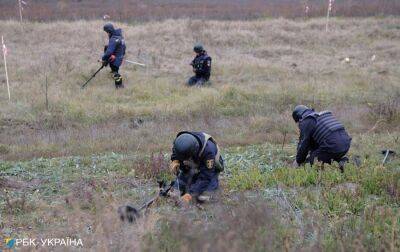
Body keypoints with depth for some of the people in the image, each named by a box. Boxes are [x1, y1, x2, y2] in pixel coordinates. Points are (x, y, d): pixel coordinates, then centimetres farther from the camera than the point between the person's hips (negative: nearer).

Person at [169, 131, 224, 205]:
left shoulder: (208, 150, -42)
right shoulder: (179, 143, -29)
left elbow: (205, 177, -37)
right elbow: (175, 153, -3)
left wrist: (190, 194, -41)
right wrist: (175, 161, -27)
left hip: (209, 169, -4)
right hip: (191, 167, 4)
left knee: (201, 198, -19)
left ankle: (214, 182, 10)